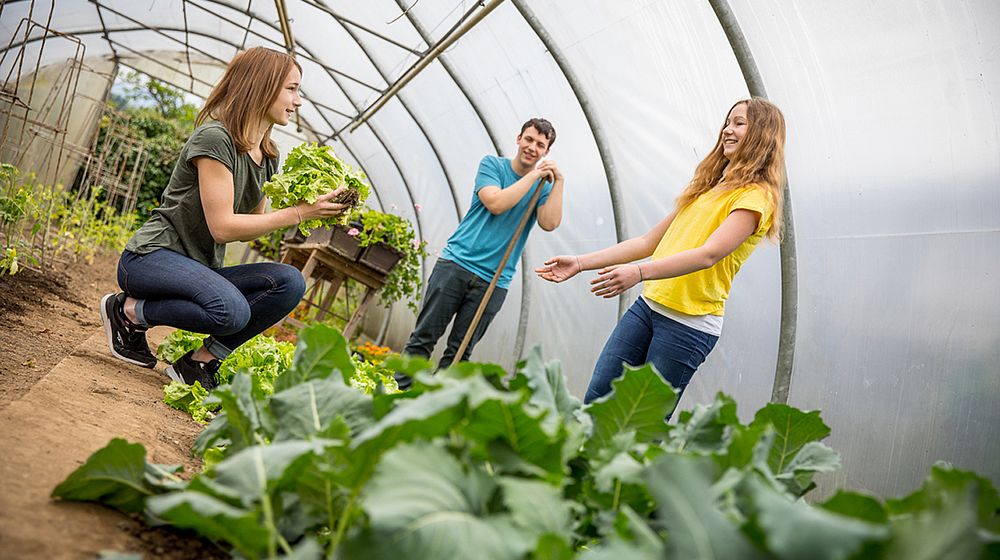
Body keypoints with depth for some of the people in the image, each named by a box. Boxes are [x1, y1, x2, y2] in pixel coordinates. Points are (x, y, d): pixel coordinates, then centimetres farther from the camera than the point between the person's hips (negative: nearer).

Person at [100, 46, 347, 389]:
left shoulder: (267, 156, 10)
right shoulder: (215, 137, -16)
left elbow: (249, 228, 11)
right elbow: (223, 227, -21)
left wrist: (312, 207, -2)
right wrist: (297, 213, -20)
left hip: (199, 270, 8)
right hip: (151, 258, -8)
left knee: (289, 282, -17)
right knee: (232, 311, -35)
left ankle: (200, 362, -7)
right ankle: (127, 310, -7)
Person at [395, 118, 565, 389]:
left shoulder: (544, 187, 10)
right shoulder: (492, 164, 5)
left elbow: (549, 223, -7)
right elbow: (495, 203, -13)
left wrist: (559, 181, -9)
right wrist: (533, 175, -7)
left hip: (493, 282, 2)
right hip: (456, 263, -1)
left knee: (459, 351, 3)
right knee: (424, 337, -2)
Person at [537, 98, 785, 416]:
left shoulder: (757, 196, -6)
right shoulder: (707, 187, 19)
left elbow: (709, 254, -23)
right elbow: (648, 242, 16)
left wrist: (639, 272, -36)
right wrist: (580, 263, 9)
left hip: (690, 324, -7)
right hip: (648, 305, 7)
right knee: (596, 402, 2)